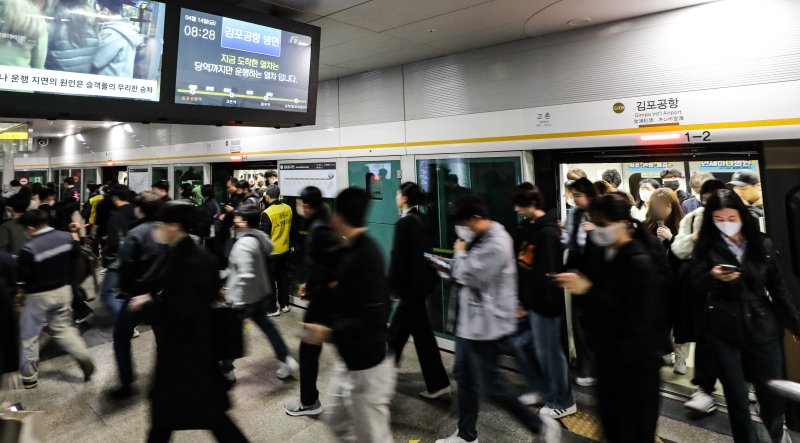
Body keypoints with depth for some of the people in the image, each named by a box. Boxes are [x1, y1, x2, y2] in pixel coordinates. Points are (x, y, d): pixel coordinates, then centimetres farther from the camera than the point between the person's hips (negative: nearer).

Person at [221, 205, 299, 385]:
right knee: (266, 325, 19)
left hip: (244, 298, -8)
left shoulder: (243, 244, -26)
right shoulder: (261, 236, 0)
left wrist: (237, 302, -23)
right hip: (260, 293, 8)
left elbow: (246, 276, -32)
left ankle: (225, 370, 27)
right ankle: (287, 361, 22)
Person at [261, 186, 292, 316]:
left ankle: (272, 308, 16)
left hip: (271, 252, -6)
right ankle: (284, 304, 28)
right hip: (285, 250, 6)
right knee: (283, 278, 17)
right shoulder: (288, 209, -5)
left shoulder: (267, 213, -21)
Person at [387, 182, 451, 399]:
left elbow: (398, 258, -19)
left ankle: (438, 384, 10)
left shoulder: (404, 223, -19)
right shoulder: (421, 220, 8)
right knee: (398, 326, 22)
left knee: (422, 333, 0)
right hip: (421, 280, 9)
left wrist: (391, 286, -9)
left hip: (410, 284, -9)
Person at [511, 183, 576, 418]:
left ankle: (563, 402, 24)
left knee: (548, 352, 4)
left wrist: (529, 302, -18)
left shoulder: (548, 233, -19)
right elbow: (518, 262, 13)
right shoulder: (525, 227, 9)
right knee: (519, 345, 16)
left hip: (543, 302, -9)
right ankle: (541, 389, 35)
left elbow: (546, 274, -22)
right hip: (527, 299, 9)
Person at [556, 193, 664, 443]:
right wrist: (575, 282, -10)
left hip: (635, 361, -6)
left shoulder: (640, 263, -19)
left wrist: (588, 290, -27)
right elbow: (596, 294, 11)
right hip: (607, 353, 6)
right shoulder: (600, 253, 1)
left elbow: (633, 319, -24)